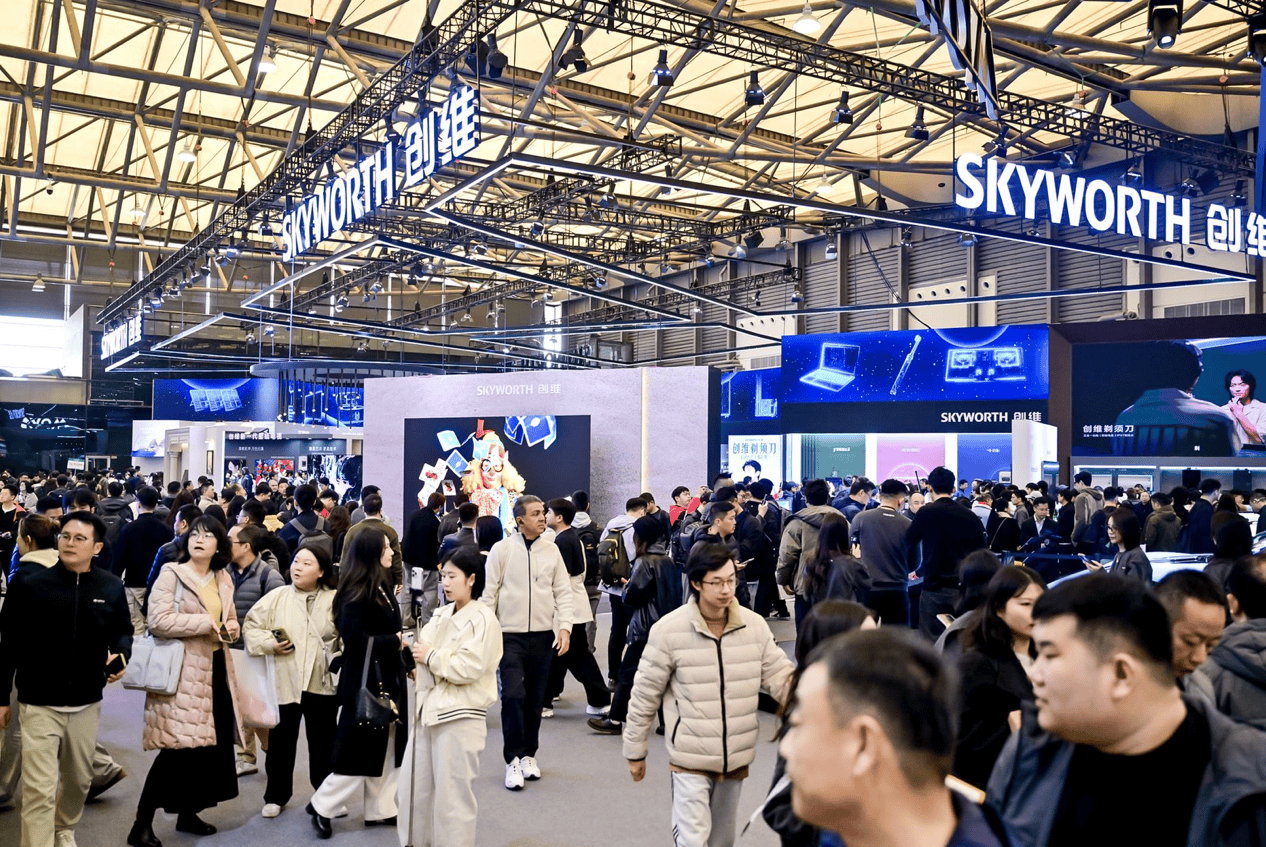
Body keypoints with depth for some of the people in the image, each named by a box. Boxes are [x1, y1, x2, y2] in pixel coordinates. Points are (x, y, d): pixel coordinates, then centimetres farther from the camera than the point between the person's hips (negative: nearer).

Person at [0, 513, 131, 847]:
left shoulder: (111, 587, -2)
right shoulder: (29, 586, -8)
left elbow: (122, 631, 12)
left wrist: (121, 656, -10)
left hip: (87, 703, 3)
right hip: (39, 704, -3)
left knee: (79, 779, 20)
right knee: (39, 790, -5)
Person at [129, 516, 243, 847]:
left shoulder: (223, 580, 12)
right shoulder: (171, 574, -6)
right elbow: (158, 620, -18)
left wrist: (230, 629, -1)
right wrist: (207, 623, -18)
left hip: (215, 668, 7)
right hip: (182, 671, -6)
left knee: (213, 742, 9)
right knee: (178, 746, -8)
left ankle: (188, 812, 26)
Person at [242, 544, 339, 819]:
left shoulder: (334, 601, 0)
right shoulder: (276, 597, 1)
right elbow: (251, 626, 5)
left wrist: (339, 650, -10)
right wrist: (270, 644, -10)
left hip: (322, 682, 0)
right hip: (285, 681, 0)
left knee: (323, 741, 10)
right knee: (281, 740, 8)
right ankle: (276, 796, 26)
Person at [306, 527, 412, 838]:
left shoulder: (382, 587, 8)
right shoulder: (354, 594, -18)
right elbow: (354, 639, -24)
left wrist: (408, 661, 10)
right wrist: (395, 642, -17)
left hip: (389, 678, 9)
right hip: (364, 680, -8)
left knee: (386, 746, 15)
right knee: (360, 749, 1)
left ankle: (380, 809, 27)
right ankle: (322, 805, 19)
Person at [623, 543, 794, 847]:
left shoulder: (754, 625, -6)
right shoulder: (669, 629, -14)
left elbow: (780, 675, -2)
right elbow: (645, 694, -5)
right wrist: (635, 751, 2)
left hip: (736, 758, 4)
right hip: (689, 758, -4)